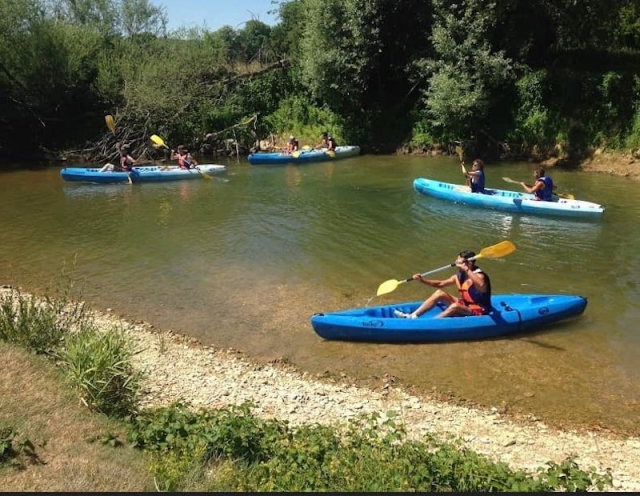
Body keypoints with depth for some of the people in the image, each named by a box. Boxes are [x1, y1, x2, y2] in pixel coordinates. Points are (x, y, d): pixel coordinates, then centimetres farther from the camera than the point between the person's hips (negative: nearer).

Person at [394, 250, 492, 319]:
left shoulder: (479, 275, -19)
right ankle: (413, 315, -10)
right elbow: (440, 284, 11)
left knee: (455, 306, -35)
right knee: (440, 293, -1)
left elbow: (481, 287, -44)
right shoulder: (459, 276, 5)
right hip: (464, 306, 8)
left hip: (478, 312, -8)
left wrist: (466, 270, -43)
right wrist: (422, 280, -2)